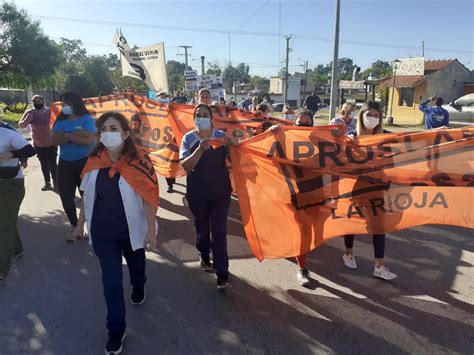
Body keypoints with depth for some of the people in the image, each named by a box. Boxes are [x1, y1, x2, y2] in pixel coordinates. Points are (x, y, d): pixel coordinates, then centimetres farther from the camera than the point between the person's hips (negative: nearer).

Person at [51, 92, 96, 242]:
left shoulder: (86, 119, -9)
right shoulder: (60, 120, 4)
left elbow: (88, 140, -21)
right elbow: (53, 140, -8)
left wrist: (66, 135, -15)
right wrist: (76, 135, -20)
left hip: (85, 162, -4)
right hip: (65, 163, 5)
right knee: (66, 197, 6)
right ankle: (75, 227, 25)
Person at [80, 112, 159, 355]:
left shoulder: (138, 162, -20)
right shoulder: (94, 160, -8)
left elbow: (149, 198, -17)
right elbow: (87, 194, 4)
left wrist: (151, 231, -16)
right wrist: (82, 222, 10)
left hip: (132, 230, -1)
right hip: (102, 231, 2)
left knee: (136, 266, 25)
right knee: (111, 280, 5)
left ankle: (138, 288, 59)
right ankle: (116, 329, 22)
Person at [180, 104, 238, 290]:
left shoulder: (221, 136, -3)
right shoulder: (188, 138, -5)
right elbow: (185, 166, -16)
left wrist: (234, 145, -22)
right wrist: (200, 149, -30)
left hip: (220, 192, -1)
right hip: (198, 193, 1)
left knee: (219, 231, -2)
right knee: (202, 227, 18)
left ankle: (222, 273, 6)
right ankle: (204, 256, 45)